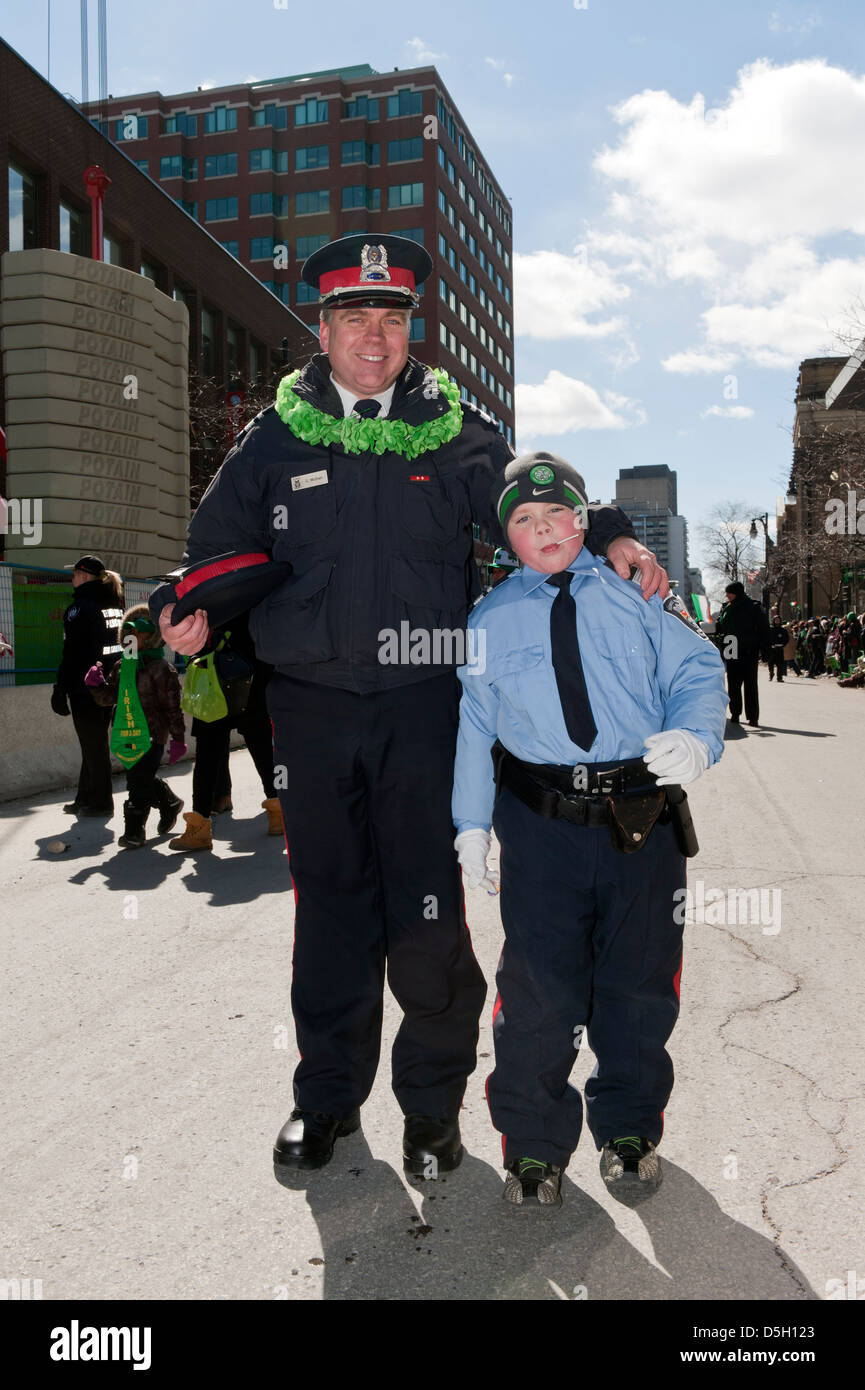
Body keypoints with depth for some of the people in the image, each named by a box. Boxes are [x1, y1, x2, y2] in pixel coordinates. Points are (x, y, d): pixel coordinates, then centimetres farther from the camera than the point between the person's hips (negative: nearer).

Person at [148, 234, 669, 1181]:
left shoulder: (454, 431, 7)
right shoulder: (276, 437, 10)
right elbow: (218, 543, 16)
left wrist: (608, 536, -8)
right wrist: (189, 607, -3)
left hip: (422, 702, -1)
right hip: (310, 704, 2)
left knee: (427, 909, -1)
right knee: (328, 903, 10)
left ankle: (431, 1101, 21)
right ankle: (327, 1093, 28)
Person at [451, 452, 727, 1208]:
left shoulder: (639, 594, 8)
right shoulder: (491, 619, 9)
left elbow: (697, 671, 4)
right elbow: (474, 723, 10)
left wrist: (695, 736, -17)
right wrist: (472, 821, 5)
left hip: (643, 814, 1)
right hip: (541, 821, 0)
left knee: (639, 979, 11)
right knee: (538, 984, 1)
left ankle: (628, 1127, 35)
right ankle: (534, 1141, 23)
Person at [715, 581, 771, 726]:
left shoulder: (754, 608, -5)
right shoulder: (726, 608, 10)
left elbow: (763, 631, -6)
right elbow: (719, 628, 17)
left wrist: (764, 652, -11)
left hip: (749, 653, -5)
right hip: (732, 654, 5)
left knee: (750, 685, -2)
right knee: (733, 685, 8)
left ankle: (753, 717, 0)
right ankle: (735, 713, 18)